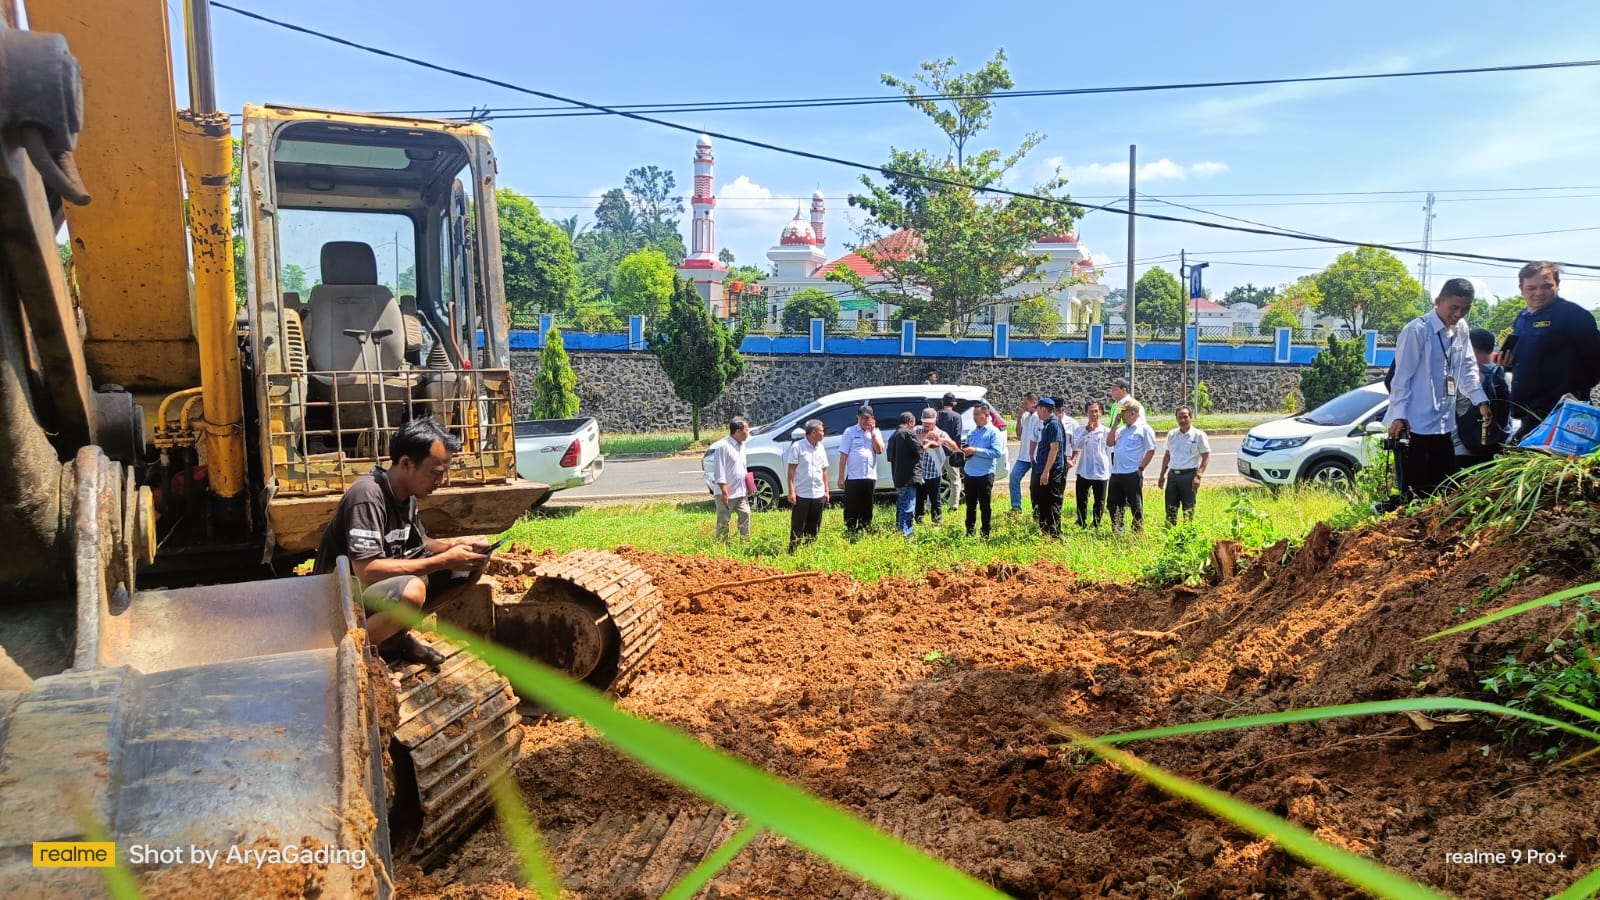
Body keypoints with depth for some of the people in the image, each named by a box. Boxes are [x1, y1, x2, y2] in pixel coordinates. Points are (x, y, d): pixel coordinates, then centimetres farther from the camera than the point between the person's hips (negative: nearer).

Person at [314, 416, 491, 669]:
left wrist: (455, 545, -10)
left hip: (387, 581, 9)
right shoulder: (367, 497, -27)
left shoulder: (406, 492, -1)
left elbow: (418, 544, 12)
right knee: (411, 591, -38)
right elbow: (366, 572, -33)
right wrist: (444, 561, -30)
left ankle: (396, 636, 3)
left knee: (471, 566, -4)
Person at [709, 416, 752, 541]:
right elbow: (719, 471, -20)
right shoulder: (723, 446, -18)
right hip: (727, 493, -8)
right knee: (723, 521, 3)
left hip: (741, 492, 8)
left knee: (745, 515, 10)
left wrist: (747, 483, 13)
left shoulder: (741, 445, 8)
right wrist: (724, 492, -21)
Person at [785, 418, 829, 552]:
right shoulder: (797, 446, -8)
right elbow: (791, 469, -8)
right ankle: (793, 551, 5)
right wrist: (791, 491, -13)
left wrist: (826, 490, 12)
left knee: (814, 527, 11)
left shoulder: (820, 448, 10)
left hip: (818, 495, 6)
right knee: (797, 526, 0)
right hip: (801, 495, -6)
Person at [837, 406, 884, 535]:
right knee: (851, 509, 0)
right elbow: (843, 455, -3)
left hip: (870, 476, 4)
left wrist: (873, 432, -8)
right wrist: (841, 477, -7)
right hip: (853, 477, -3)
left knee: (867, 509, 10)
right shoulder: (850, 432, -2)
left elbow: (879, 450, -5)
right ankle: (851, 533, 6)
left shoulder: (875, 432, 9)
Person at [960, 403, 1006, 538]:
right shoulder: (972, 432, 12)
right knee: (970, 505, 14)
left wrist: (976, 451, -20)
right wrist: (965, 451, -2)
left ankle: (985, 533, 13)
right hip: (969, 473, 6)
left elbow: (997, 452, -19)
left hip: (985, 475, -6)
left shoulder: (994, 432, -8)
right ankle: (969, 531, 25)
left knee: (984, 506, 4)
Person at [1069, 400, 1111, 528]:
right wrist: (1086, 431, -27)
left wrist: (1111, 472, 4)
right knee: (1081, 502, 6)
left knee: (1099, 503, 9)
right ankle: (1081, 526, 19)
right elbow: (1076, 446, -17)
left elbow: (1110, 452, 4)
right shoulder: (1079, 430, -1)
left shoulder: (1106, 431, -2)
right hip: (1083, 472, 0)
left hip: (1101, 473, 0)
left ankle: (1096, 526, 21)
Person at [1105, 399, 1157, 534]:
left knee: (1135, 506, 0)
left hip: (1132, 474, -8)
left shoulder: (1144, 428, -6)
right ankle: (1116, 532, 24)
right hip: (1116, 473, 8)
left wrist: (1141, 468, -13)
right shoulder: (1122, 429, 17)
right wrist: (1115, 424, 6)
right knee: (1113, 504, 13)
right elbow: (1109, 443, 10)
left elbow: (1151, 450, -9)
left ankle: (1138, 532, 9)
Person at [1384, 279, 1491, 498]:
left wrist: (1481, 401, 6)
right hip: (1414, 424, -8)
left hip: (1443, 424, 8)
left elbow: (1467, 368, 18)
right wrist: (1399, 415, -17)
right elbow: (1402, 376, -13)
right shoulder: (1417, 330, -12)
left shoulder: (1461, 330, 11)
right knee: (1414, 490, -4)